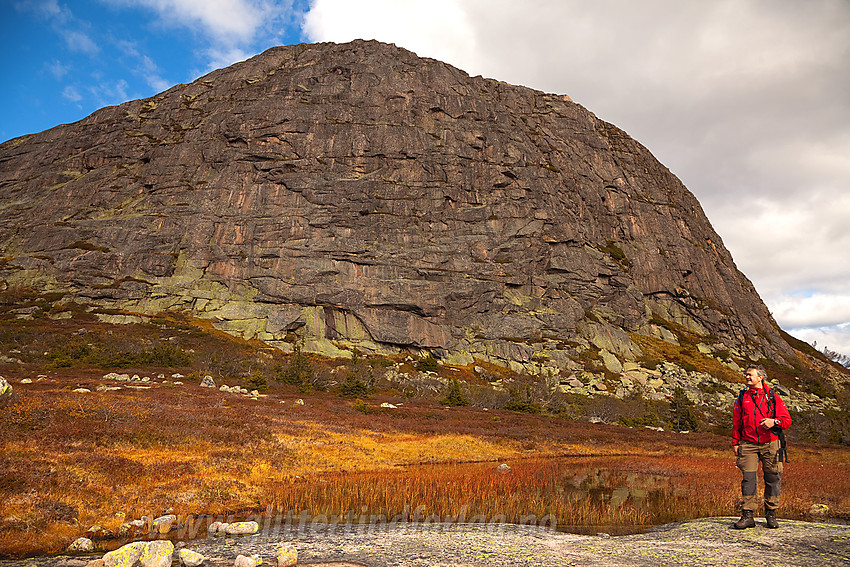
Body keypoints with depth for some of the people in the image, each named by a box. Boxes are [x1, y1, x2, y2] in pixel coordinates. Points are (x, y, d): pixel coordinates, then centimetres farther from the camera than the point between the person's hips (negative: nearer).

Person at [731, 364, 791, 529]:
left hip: (770, 445, -1)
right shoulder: (742, 398, 10)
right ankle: (747, 516, -2)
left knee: (772, 478, 5)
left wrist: (774, 422, -16)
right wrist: (735, 442, 9)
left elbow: (787, 420, 4)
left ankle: (771, 515, 20)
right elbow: (736, 423, 13)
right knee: (748, 478, -5)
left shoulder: (773, 397, 4)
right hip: (748, 445, 1)